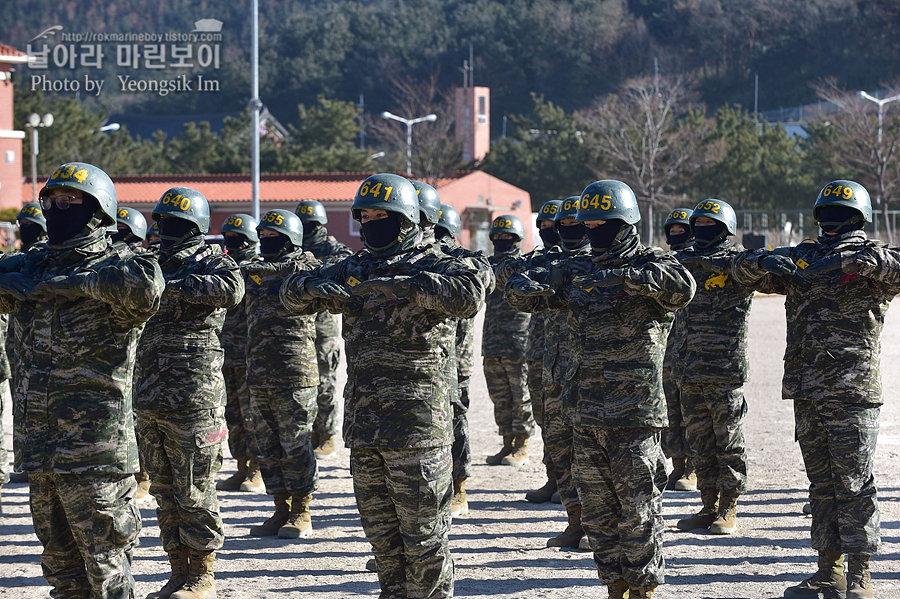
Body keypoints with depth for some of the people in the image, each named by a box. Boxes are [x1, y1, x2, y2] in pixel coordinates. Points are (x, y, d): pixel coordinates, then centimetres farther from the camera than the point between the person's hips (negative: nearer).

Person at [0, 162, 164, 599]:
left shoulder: (114, 267, -9)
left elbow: (144, 286, -30)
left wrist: (75, 283, -22)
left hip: (95, 446, -7)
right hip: (39, 446, 7)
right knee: (60, 562, 16)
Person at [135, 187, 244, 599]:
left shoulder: (208, 260, -5)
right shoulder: (154, 262, 17)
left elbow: (231, 288, -26)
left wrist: (172, 286, -27)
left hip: (193, 398, -7)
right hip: (150, 401, 7)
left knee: (194, 491, -3)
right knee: (165, 491, 11)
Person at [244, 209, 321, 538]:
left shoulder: (303, 267, -4)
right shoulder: (256, 272, 18)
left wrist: (257, 269, -27)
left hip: (294, 374, -7)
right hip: (259, 375, 7)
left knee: (296, 444, -3)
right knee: (268, 446, 9)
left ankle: (301, 514, 3)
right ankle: (281, 510, 17)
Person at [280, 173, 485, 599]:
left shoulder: (430, 266, -6)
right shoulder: (354, 269, 15)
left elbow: (469, 296, -27)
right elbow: (292, 293, 18)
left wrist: (401, 285, -31)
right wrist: (315, 288, -6)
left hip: (415, 420, -7)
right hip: (364, 421, 7)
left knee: (423, 533, -2)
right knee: (381, 533, 15)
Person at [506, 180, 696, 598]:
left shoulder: (650, 264, -6)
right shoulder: (578, 269, 13)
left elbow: (682, 288, -26)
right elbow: (544, 293, 13)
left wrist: (628, 277, -37)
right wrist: (525, 287, -11)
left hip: (634, 414, -6)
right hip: (586, 414, 6)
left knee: (637, 511, -3)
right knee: (597, 512, 11)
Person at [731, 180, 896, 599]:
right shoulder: (800, 259, 16)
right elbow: (744, 269, 13)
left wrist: (862, 260, -30)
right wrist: (766, 263, -10)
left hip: (853, 392, -5)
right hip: (807, 394, 5)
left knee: (855, 485, -6)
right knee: (821, 485, 10)